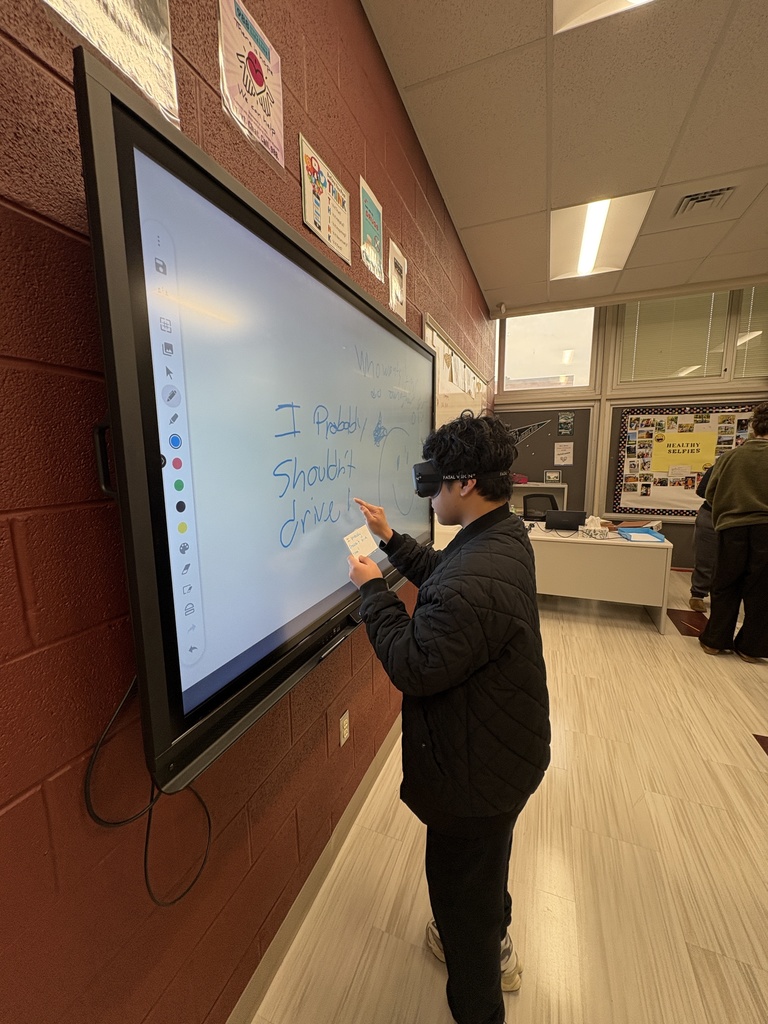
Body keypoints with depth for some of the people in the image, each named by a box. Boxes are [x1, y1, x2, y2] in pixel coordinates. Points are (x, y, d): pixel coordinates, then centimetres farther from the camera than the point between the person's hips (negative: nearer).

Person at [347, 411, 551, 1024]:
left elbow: (414, 667, -30)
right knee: (485, 862, 35)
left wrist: (373, 589, -20)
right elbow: (442, 577, 8)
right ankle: (491, 946, 65)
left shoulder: (474, 582, -39)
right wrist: (391, 539, 3)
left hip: (477, 770, -9)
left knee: (460, 881, 21)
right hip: (507, 746, 10)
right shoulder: (505, 535, -5)